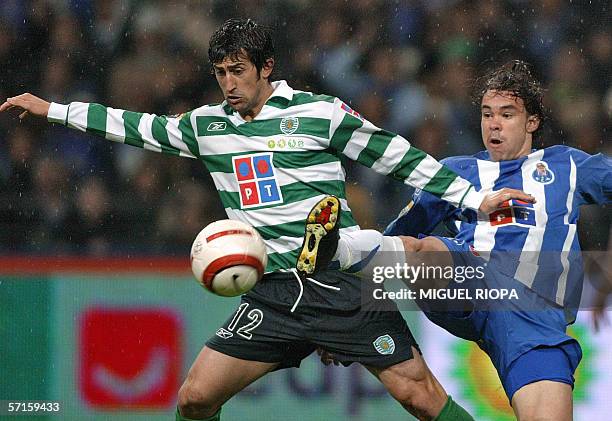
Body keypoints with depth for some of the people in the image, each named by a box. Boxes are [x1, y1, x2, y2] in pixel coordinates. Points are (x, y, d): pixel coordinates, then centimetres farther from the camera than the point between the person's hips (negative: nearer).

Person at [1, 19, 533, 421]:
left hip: (342, 282, -4)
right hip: (273, 295, 4)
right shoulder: (207, 126, 12)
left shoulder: (321, 113, -2)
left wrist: (477, 199, -3)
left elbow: (401, 158, 1)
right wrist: (49, 108, 26)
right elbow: (135, 126, 23)